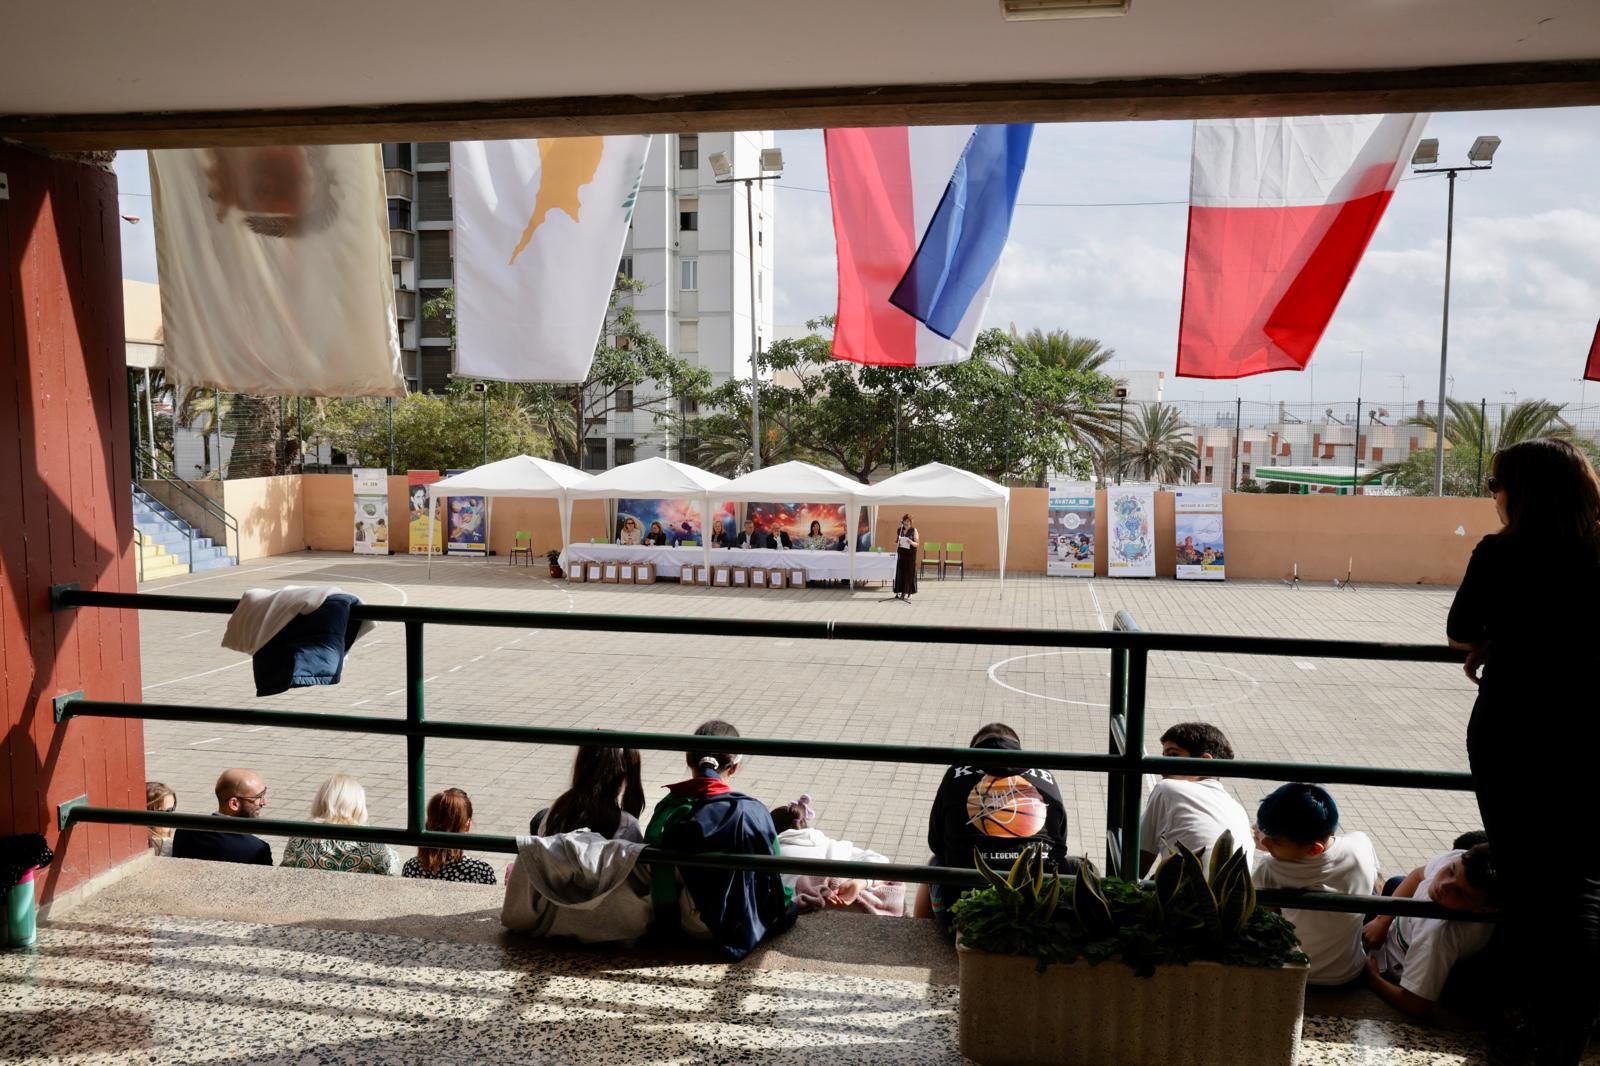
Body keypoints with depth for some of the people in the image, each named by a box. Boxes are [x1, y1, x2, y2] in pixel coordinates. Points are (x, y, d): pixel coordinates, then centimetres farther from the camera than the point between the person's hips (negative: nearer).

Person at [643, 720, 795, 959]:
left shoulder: (666, 810, -14)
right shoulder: (752, 813, -20)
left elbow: (655, 873, -7)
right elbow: (772, 874, -8)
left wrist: (666, 919, 9)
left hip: (687, 926, 3)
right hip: (740, 927, -3)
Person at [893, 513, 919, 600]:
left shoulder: (913, 530, -2)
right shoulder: (899, 530, 8)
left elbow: (917, 543, -5)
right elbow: (896, 542, 16)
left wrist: (911, 542, -25)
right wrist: (897, 543, -7)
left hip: (910, 554, -3)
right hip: (901, 553, 3)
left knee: (909, 573, -3)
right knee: (900, 572, 3)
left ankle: (909, 593, 3)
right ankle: (900, 592, 10)